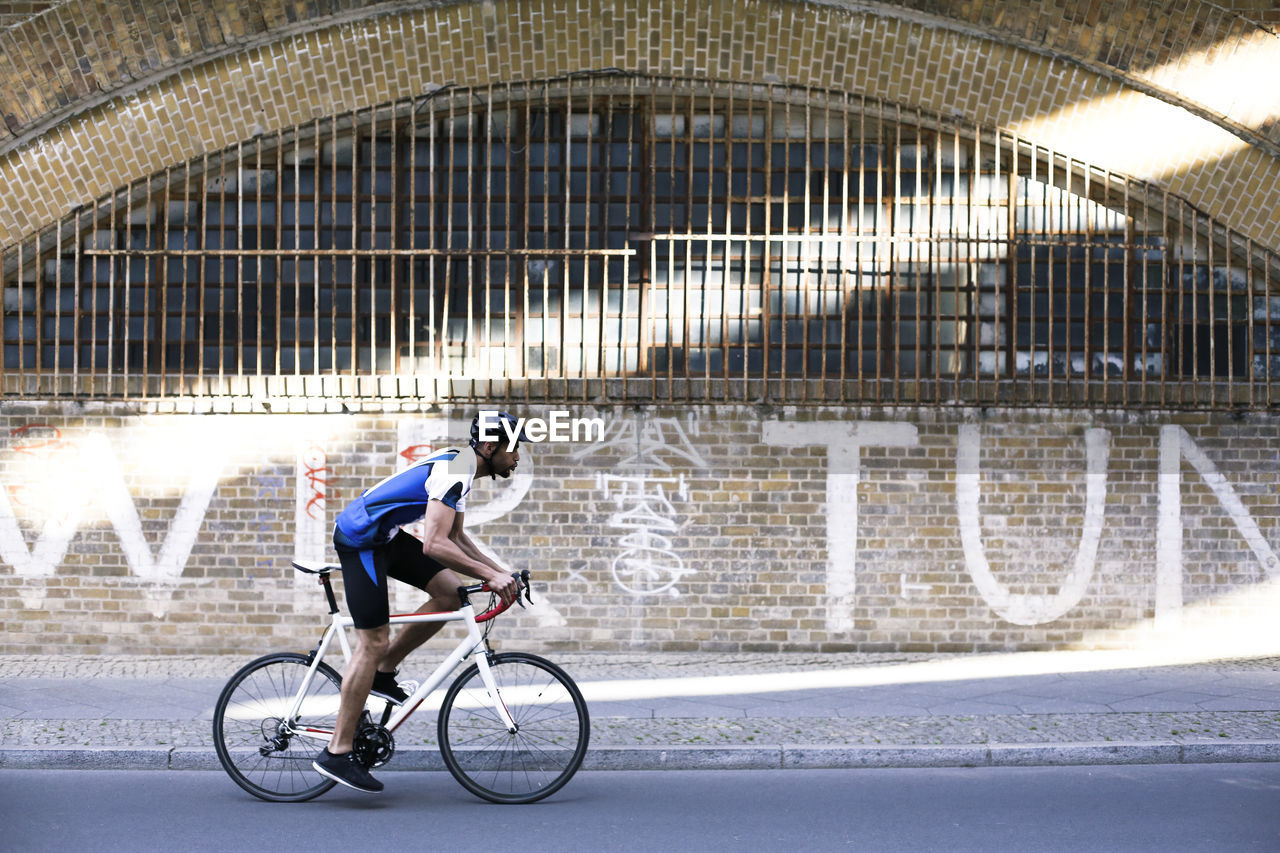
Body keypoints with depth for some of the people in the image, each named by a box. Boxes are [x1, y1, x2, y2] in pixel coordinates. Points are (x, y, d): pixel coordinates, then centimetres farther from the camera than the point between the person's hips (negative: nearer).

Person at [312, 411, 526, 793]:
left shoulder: (460, 466, 10)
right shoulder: (453, 472, -23)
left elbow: (455, 537, 19)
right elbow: (434, 545, -30)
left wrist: (499, 571, 9)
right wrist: (490, 575, -26)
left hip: (385, 536, 10)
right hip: (360, 540, -10)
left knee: (450, 593, 3)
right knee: (374, 642, -9)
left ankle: (383, 674, 14)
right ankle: (337, 754, -4)